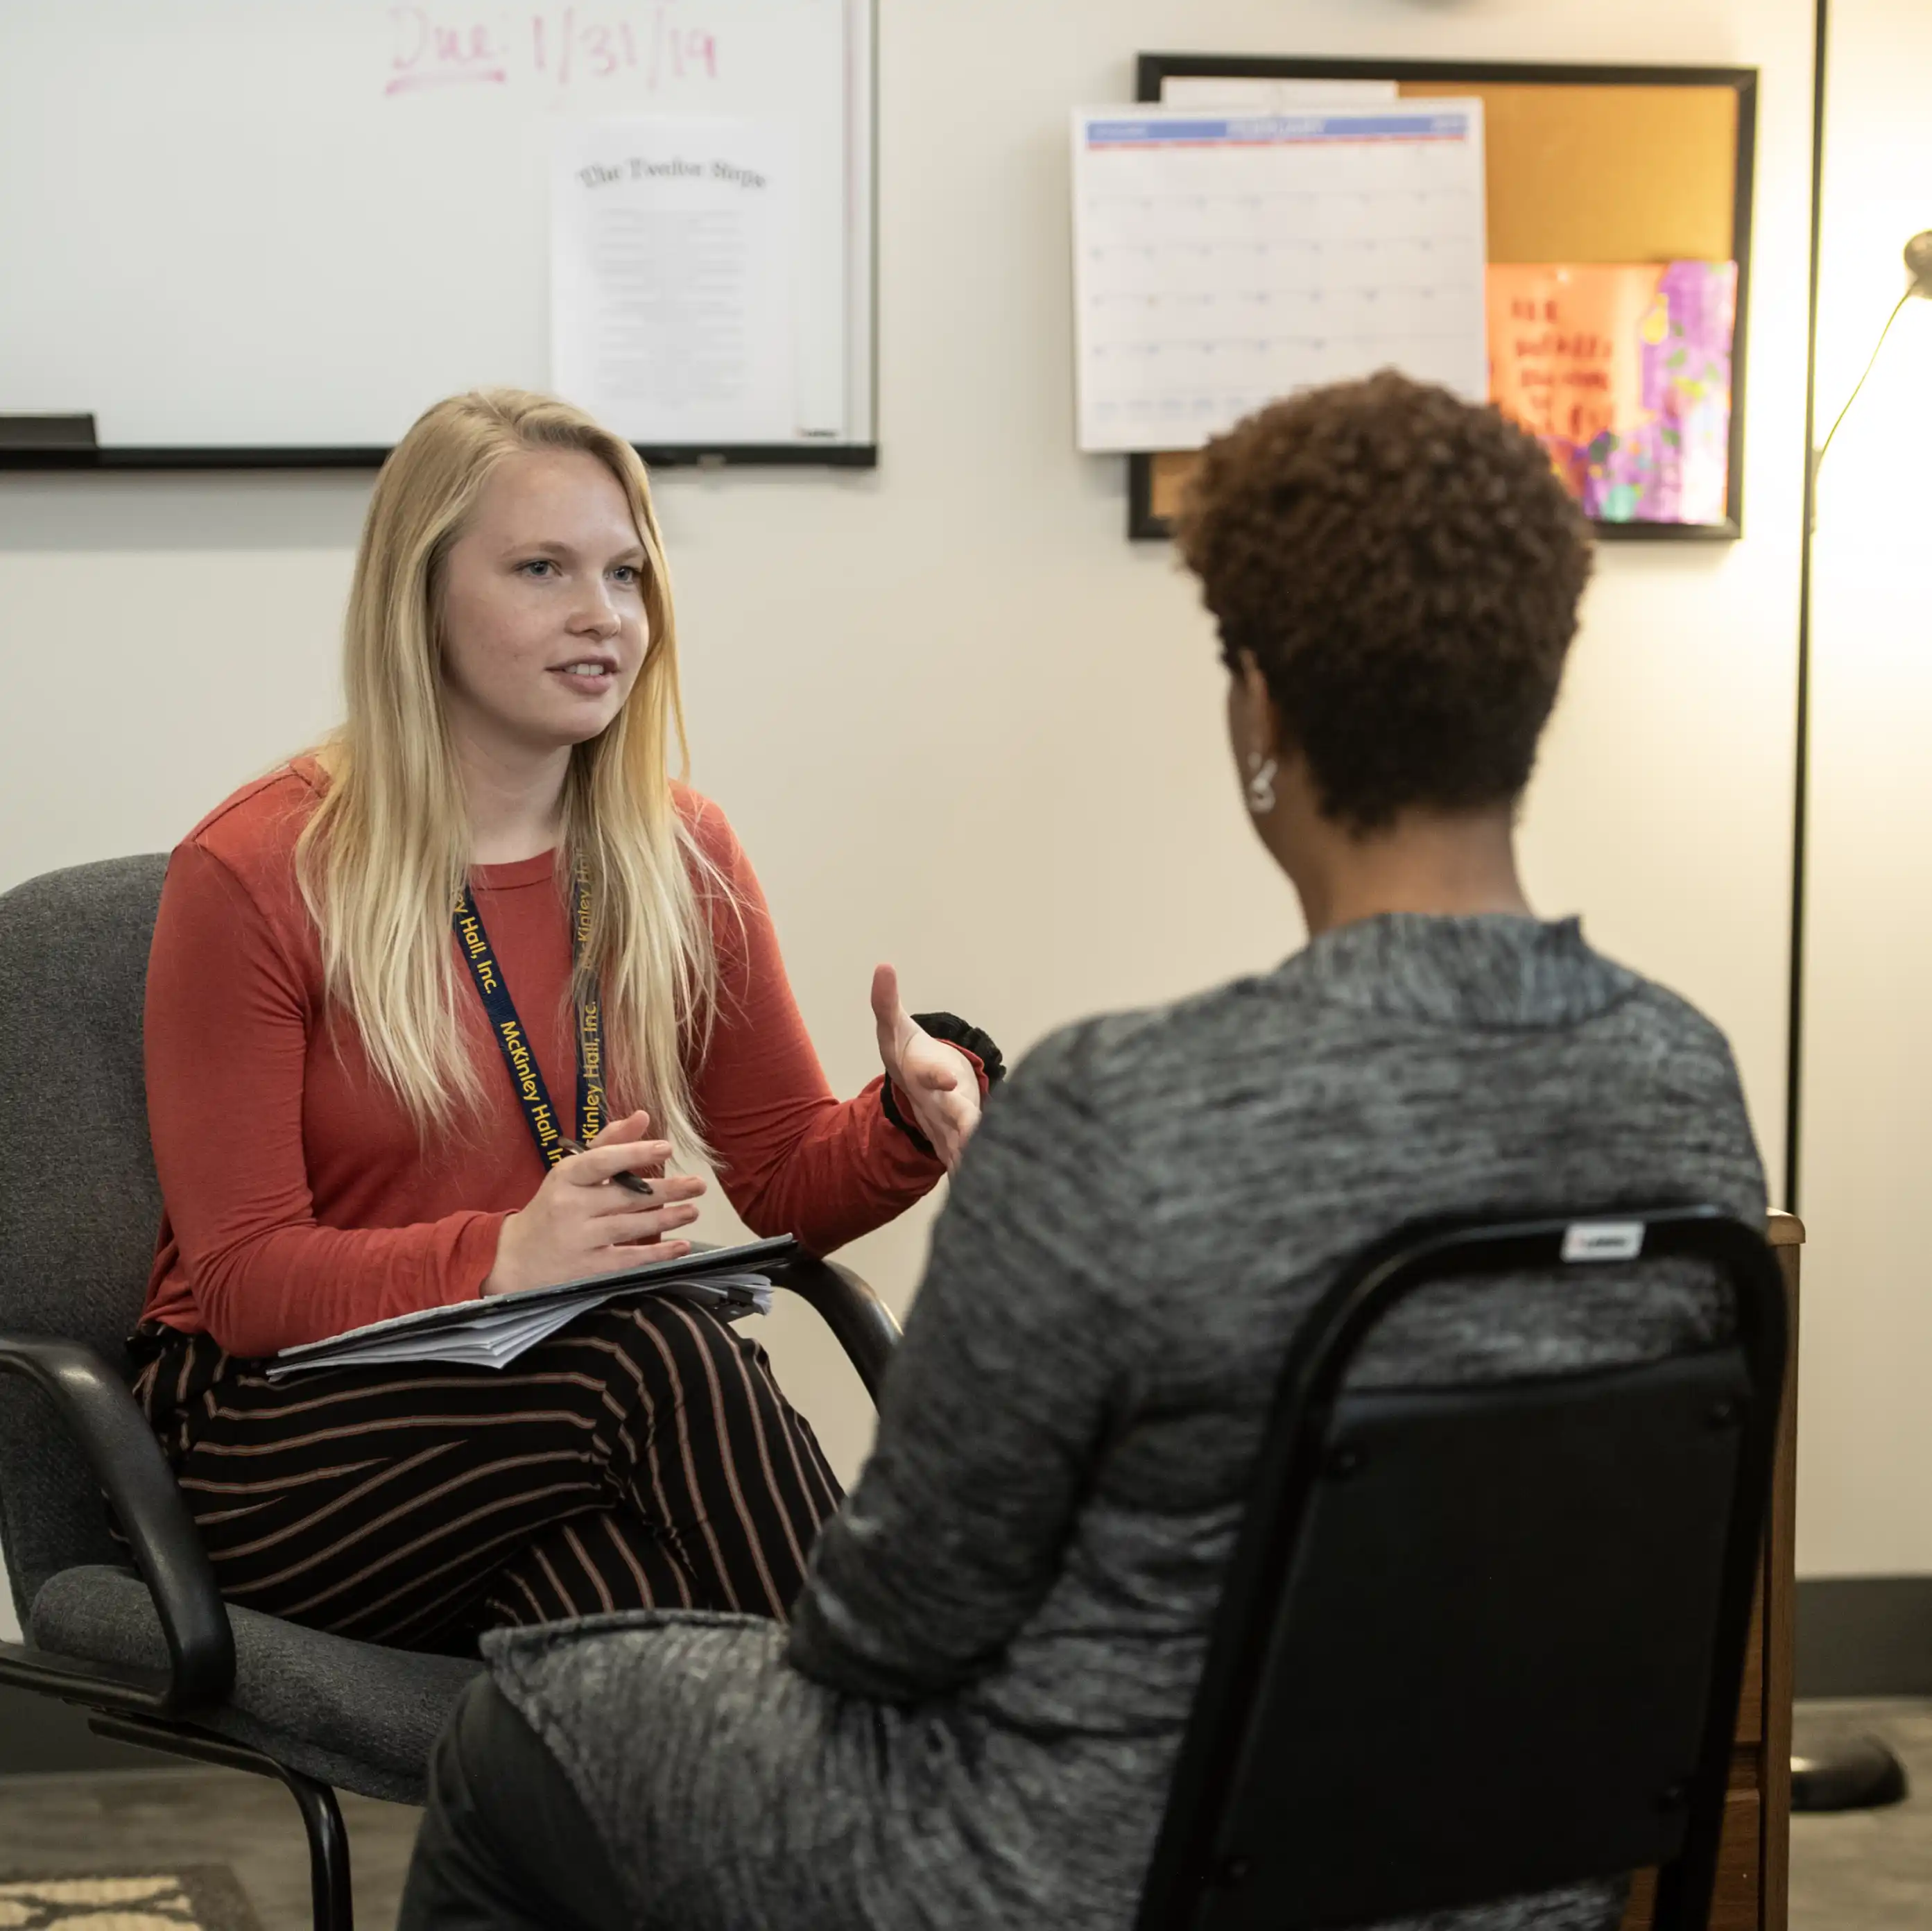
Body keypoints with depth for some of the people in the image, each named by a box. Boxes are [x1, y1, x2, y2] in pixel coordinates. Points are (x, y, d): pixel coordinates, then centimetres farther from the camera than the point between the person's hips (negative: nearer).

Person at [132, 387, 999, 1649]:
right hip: (288, 1438, -4)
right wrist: (500, 1261, -29)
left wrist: (915, 1115, -12)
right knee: (669, 1357, -33)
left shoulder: (682, 857, 8)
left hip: (561, 1410, 4)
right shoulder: (253, 876, -8)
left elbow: (790, 1179, 12)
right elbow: (243, 1279, -10)